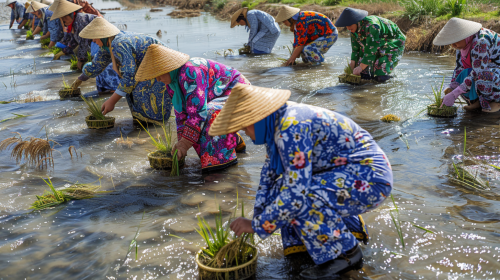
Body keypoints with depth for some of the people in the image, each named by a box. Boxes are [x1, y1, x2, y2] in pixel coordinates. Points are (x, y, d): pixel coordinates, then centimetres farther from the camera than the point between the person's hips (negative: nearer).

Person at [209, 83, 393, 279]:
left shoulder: (291, 129, -27)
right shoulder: (276, 122, 2)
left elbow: (296, 193, -30)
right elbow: (270, 171, 13)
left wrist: (256, 226, -18)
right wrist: (258, 218, 9)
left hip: (369, 178, -9)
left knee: (298, 199, -26)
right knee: (280, 192, 4)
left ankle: (347, 254, -5)